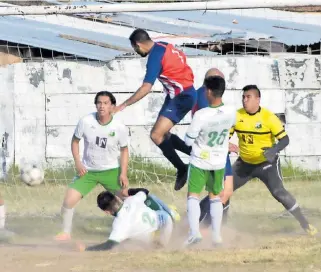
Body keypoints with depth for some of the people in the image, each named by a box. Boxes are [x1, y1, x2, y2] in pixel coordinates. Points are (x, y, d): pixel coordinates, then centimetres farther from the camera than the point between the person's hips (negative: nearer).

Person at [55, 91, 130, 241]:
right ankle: (66, 233, 8)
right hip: (87, 171, 0)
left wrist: (123, 173, -8)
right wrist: (77, 163, -11)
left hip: (111, 171, 0)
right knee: (69, 200, -11)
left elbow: (124, 150, -1)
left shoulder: (120, 128, -15)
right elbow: (75, 141, 0)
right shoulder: (85, 122, -16)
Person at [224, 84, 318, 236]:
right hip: (244, 163, 5)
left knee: (279, 192, -18)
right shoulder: (236, 116, -9)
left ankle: (305, 224, -9)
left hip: (267, 163, -5)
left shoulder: (268, 117, -20)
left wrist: (274, 150, -39)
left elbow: (284, 139, -20)